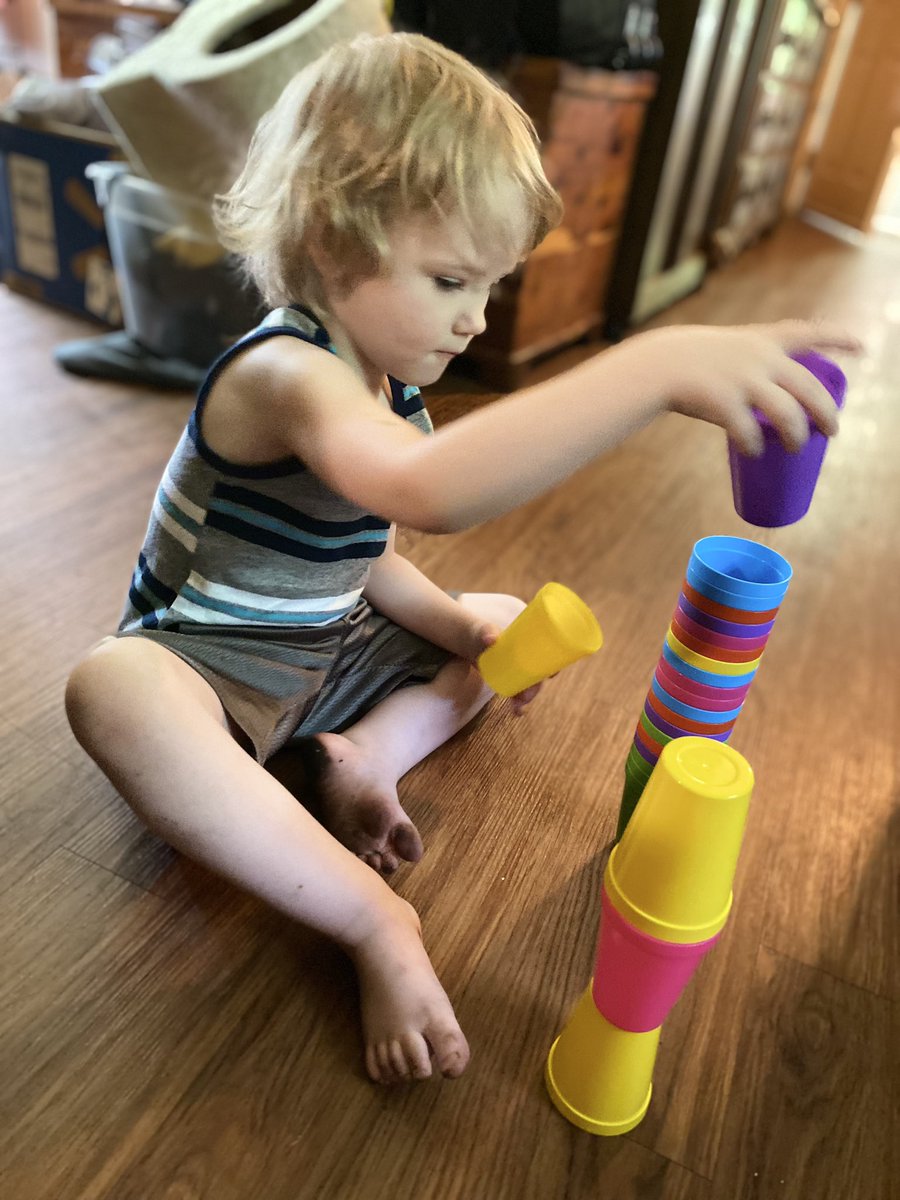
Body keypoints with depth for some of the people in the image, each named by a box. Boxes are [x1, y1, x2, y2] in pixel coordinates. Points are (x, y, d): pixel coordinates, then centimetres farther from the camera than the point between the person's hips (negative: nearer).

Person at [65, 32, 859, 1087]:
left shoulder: (389, 387, 2)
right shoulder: (286, 373, -27)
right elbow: (428, 491, -50)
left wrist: (458, 623, -6)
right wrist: (657, 367, -55)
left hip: (331, 651, 8)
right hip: (210, 664, -7)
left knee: (515, 624, 11)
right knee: (114, 692, -41)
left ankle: (366, 754, -13)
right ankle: (378, 927, -30)